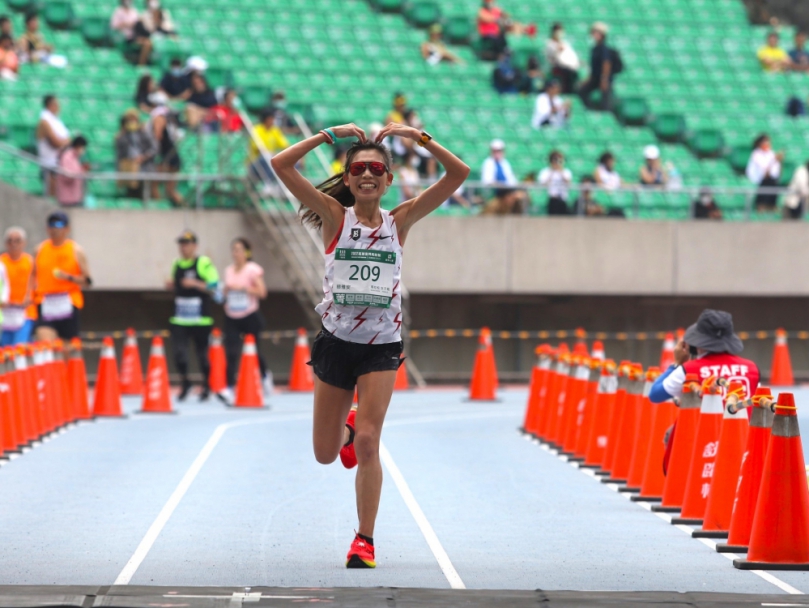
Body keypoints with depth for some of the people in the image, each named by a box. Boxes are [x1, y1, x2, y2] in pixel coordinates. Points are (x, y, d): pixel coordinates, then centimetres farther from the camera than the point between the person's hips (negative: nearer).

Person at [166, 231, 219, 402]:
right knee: (179, 351, -8)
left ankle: (206, 386, 20)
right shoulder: (177, 264, 12)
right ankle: (184, 382, 11)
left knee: (202, 352, 4)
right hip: (180, 318, 4)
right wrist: (171, 285, 2)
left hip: (200, 319, -4)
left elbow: (214, 287, -9)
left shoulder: (204, 263, -6)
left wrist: (195, 284, -20)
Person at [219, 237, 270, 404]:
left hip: (250, 316, -3)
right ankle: (229, 389, -18)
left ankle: (265, 376, 38)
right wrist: (225, 291, -3)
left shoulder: (253, 270, -6)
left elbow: (261, 292, -12)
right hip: (231, 318, 3)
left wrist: (242, 288, -19)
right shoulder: (229, 271, 9)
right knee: (231, 353, -11)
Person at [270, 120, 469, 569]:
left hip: (382, 345, -1)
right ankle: (347, 428, 45)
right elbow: (281, 165, -9)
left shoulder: (400, 221, 2)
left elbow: (459, 173, -2)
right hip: (336, 342, 1)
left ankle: (365, 540, -1)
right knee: (325, 454, 9)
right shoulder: (334, 217, 0)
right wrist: (330, 135, -10)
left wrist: (418, 138, -9)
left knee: (367, 444, -10)